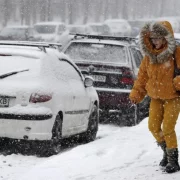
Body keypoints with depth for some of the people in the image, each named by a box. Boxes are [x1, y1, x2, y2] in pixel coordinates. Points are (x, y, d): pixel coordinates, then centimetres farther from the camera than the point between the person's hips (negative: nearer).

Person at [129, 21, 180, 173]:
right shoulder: (149, 54, 1)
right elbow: (142, 76, 8)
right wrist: (136, 93, 1)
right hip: (156, 98, 5)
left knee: (168, 129, -10)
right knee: (153, 127, 5)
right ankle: (167, 152, 28)